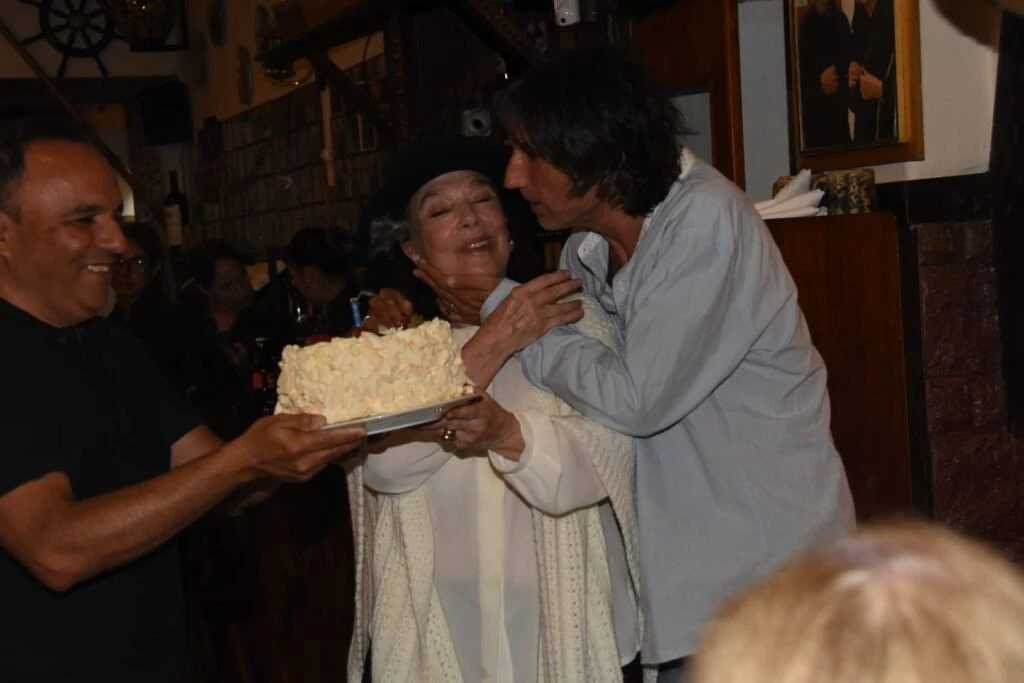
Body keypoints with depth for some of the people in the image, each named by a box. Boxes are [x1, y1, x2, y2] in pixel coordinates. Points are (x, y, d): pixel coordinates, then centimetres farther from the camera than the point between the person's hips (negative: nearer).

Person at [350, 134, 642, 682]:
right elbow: (382, 463, -15)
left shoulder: (574, 320, -2)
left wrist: (510, 435, -32)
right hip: (436, 625, 1)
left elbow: (606, 457, -14)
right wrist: (489, 343, -18)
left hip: (564, 620, -1)